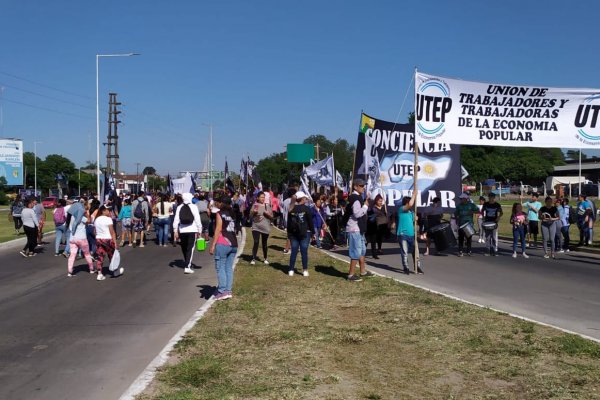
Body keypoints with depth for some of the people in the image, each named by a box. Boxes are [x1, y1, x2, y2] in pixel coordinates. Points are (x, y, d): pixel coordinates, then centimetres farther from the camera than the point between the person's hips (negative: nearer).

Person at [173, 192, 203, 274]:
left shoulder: (179, 207, 2)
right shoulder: (194, 207, -5)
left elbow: (176, 220, 1)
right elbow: (197, 220, -6)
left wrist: (175, 231, 6)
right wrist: (199, 231, 1)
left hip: (182, 230, 3)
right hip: (192, 230, -3)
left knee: (184, 248, 18)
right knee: (190, 249, -1)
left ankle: (188, 264, 31)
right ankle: (187, 267, -8)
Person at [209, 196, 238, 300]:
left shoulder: (219, 213, -3)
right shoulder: (232, 213, 16)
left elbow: (218, 230, -10)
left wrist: (212, 245, -10)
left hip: (222, 243, -6)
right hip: (233, 244, 6)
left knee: (220, 267, -3)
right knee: (229, 268, 8)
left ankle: (222, 292, -7)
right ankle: (228, 290, 7)